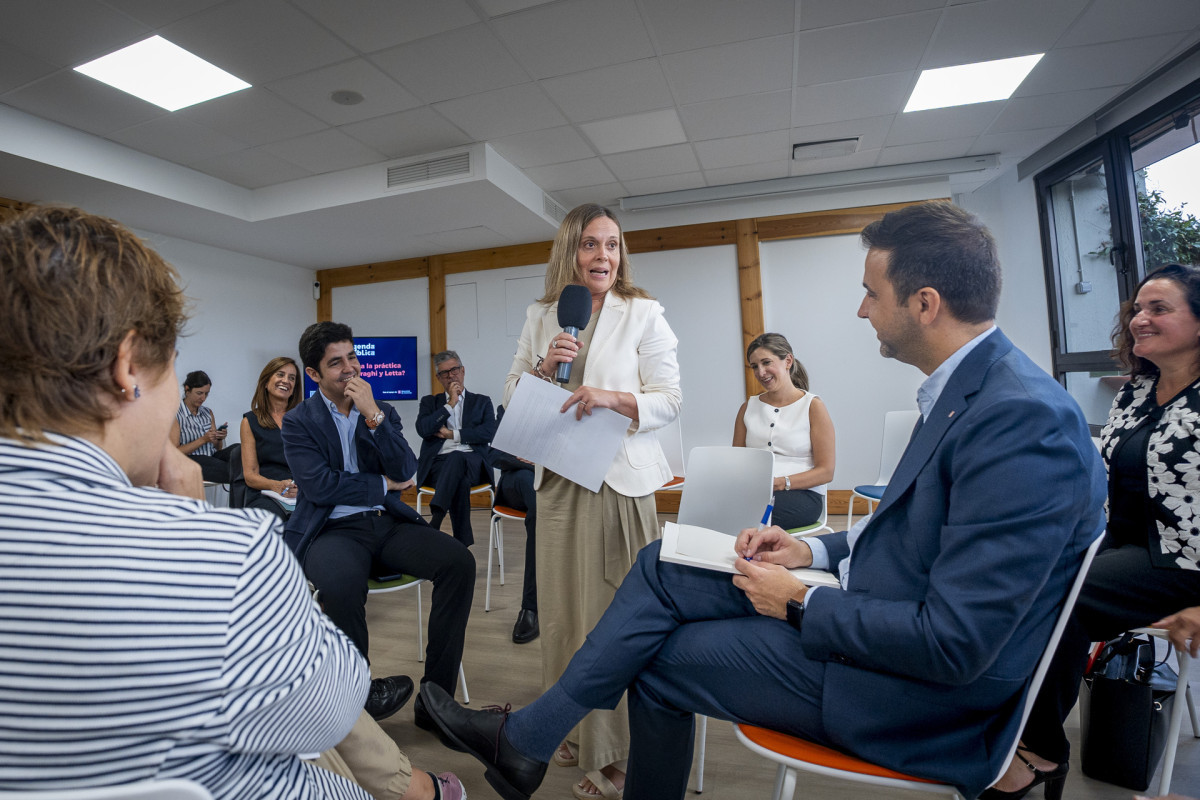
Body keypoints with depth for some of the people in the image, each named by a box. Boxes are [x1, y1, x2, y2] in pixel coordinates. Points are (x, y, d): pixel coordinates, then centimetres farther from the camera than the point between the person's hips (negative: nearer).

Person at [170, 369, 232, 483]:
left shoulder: (208, 412, 15)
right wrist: (203, 440, -15)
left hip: (212, 458, 5)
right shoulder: (175, 415, 0)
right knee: (226, 468, -38)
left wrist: (219, 439, -4)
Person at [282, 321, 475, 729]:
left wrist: (373, 415, -11)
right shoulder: (298, 422, 4)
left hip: (386, 523, 3)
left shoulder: (383, 412, 13)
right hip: (332, 529, -3)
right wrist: (383, 484, -2)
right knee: (340, 581, -38)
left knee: (459, 560, -22)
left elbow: (406, 471, -2)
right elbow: (319, 485, -10)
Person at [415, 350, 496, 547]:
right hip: (438, 463, 1)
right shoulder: (429, 402, 24)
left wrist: (452, 434, -1)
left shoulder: (482, 402, 22)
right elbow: (422, 430, 1)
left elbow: (488, 433, 2)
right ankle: (463, 540, -38)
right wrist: (450, 404, 1)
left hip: (473, 463, 0)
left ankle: (435, 519, -50)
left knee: (456, 458, -39)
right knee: (459, 481, -38)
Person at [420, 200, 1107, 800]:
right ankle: (525, 741, 16)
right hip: (876, 598, 8)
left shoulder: (1024, 418, -27)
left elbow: (954, 645, -27)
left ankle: (525, 742, 27)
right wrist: (815, 549, 3)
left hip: (921, 696, -8)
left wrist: (801, 604, -16)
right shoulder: (966, 390, 5)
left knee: (659, 656, -2)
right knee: (661, 566, 1)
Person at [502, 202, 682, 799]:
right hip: (557, 480, 4)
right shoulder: (540, 318, 11)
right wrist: (541, 367, -7)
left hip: (619, 480, -4)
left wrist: (614, 398, -21)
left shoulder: (643, 314, -1)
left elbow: (669, 400, -4)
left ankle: (613, 751, 20)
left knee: (616, 612, 0)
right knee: (562, 610, 12)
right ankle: (577, 728, 33)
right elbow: (511, 397, 12)